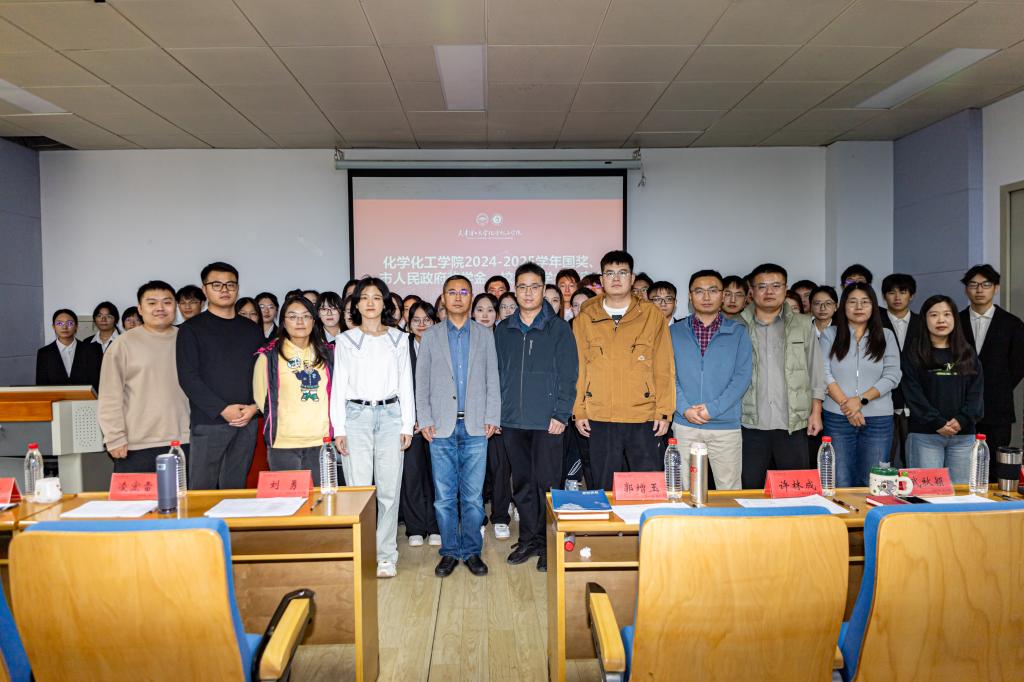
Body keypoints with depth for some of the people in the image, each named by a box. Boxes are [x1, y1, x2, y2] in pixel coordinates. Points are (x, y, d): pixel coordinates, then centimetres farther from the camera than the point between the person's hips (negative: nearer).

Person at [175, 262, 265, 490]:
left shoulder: (251, 329, 14)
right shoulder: (192, 329, 2)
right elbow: (188, 378, -6)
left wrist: (255, 407, -5)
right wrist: (222, 409, -14)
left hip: (247, 421, 3)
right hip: (208, 421, -3)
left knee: (235, 488, 9)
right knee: (202, 489, -2)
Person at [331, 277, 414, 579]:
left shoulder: (399, 338, 10)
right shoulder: (346, 340, 7)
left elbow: (406, 383, 9)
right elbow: (338, 385, 5)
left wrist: (407, 424, 3)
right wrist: (338, 428, -2)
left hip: (390, 414, 1)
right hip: (356, 415, -1)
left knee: (389, 489, 2)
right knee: (358, 489, -2)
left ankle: (386, 556, 13)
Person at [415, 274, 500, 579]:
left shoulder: (485, 335, 8)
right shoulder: (430, 336, 8)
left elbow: (492, 380, 6)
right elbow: (421, 383, 6)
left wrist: (492, 418, -2)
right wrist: (425, 421, -2)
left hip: (475, 427, 0)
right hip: (442, 427, 0)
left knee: (473, 495, 5)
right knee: (444, 495, 5)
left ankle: (471, 551, 18)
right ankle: (449, 552, 18)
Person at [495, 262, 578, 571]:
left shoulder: (559, 328, 1)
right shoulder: (503, 330, 11)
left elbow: (568, 375, -3)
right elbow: (497, 373, 13)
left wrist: (561, 414, -11)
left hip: (547, 421, -3)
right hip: (512, 420, 4)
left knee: (547, 484, 0)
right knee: (522, 484, 12)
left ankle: (548, 544, 14)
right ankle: (528, 540, 24)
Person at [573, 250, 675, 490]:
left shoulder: (652, 314, 5)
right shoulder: (586, 317, 8)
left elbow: (664, 367, 3)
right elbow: (578, 367, 8)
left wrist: (664, 411, -3)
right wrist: (579, 411, 3)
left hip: (644, 418, -1)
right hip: (599, 419, 1)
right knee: (605, 488, 10)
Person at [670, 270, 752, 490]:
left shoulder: (738, 333, 6)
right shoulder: (674, 332, 8)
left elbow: (742, 376, -3)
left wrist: (712, 408, -12)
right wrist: (685, 409, -12)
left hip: (726, 425, 0)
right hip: (685, 426, 1)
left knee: (729, 492, 4)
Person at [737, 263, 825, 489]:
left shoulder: (802, 325, 9)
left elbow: (816, 371, 11)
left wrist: (816, 412, 5)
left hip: (793, 424, 1)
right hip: (750, 424, -1)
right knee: (749, 491, 4)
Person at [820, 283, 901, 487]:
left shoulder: (886, 336, 10)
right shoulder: (829, 335, 7)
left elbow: (892, 376, 0)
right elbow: (824, 374, -2)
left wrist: (861, 399, -13)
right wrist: (845, 404, -13)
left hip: (878, 419, 1)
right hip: (837, 418, -1)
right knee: (840, 484, 1)